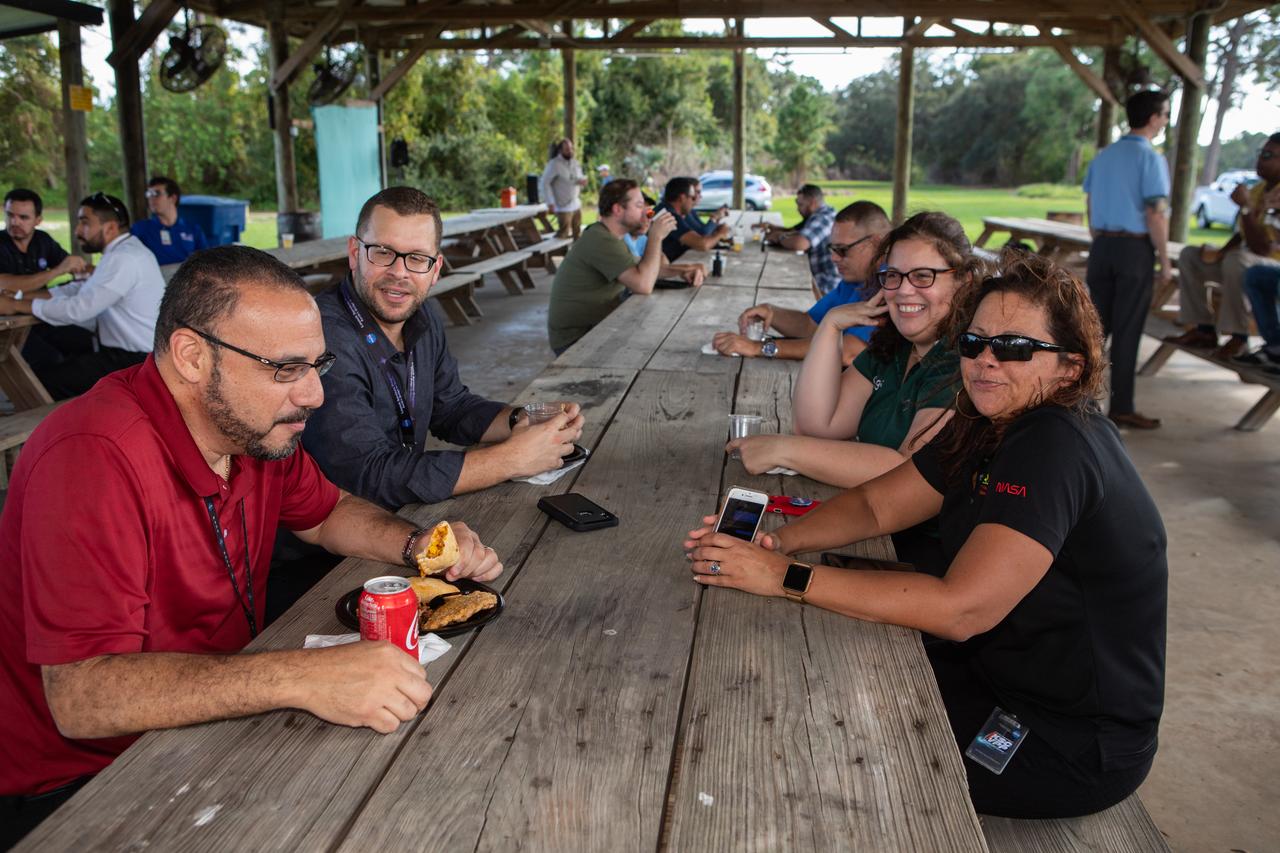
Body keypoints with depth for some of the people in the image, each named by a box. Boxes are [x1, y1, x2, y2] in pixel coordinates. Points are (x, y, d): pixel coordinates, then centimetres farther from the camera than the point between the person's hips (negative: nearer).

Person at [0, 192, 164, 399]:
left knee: (44, 382, -8)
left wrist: (17, 305, -10)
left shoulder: (123, 259, -21)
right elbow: (80, 289, 14)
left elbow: (78, 310, -22)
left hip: (134, 361, -10)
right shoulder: (126, 250, 12)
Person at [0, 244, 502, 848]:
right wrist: (301, 678, -42)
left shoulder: (253, 425, -4)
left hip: (218, 717, 7)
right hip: (79, 773, -7)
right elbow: (80, 696, -33)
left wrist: (416, 544, -7)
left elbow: (326, 513, 13)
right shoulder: (96, 459, -29)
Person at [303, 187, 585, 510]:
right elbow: (370, 475, -26)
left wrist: (521, 421, -6)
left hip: (408, 514, 7)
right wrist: (513, 458, -23)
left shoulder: (420, 319, 3)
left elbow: (451, 408, 14)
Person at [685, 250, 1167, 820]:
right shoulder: (988, 427, 0)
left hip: (1074, 745, -7)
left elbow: (960, 609, -35)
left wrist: (788, 578, -34)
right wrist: (778, 542, -19)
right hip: (1002, 668, 8)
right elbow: (874, 504, 0)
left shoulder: (1057, 447, -28)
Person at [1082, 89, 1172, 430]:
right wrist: (1164, 260, -7)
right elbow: (1156, 214, -14)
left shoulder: (1103, 156, 10)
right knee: (1127, 330, -1)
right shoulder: (1151, 158, -11)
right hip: (1135, 249, -6)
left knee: (1096, 323, 12)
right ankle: (1121, 408, 6)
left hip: (1102, 246, 6)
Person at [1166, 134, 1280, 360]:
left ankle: (1238, 337, -28)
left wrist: (1246, 206, -32)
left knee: (1237, 260, -39)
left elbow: (1260, 248, -30)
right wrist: (1221, 253, -2)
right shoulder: (1258, 189, 6)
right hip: (1248, 262, 10)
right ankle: (1204, 329, -2)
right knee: (1189, 255, 6)